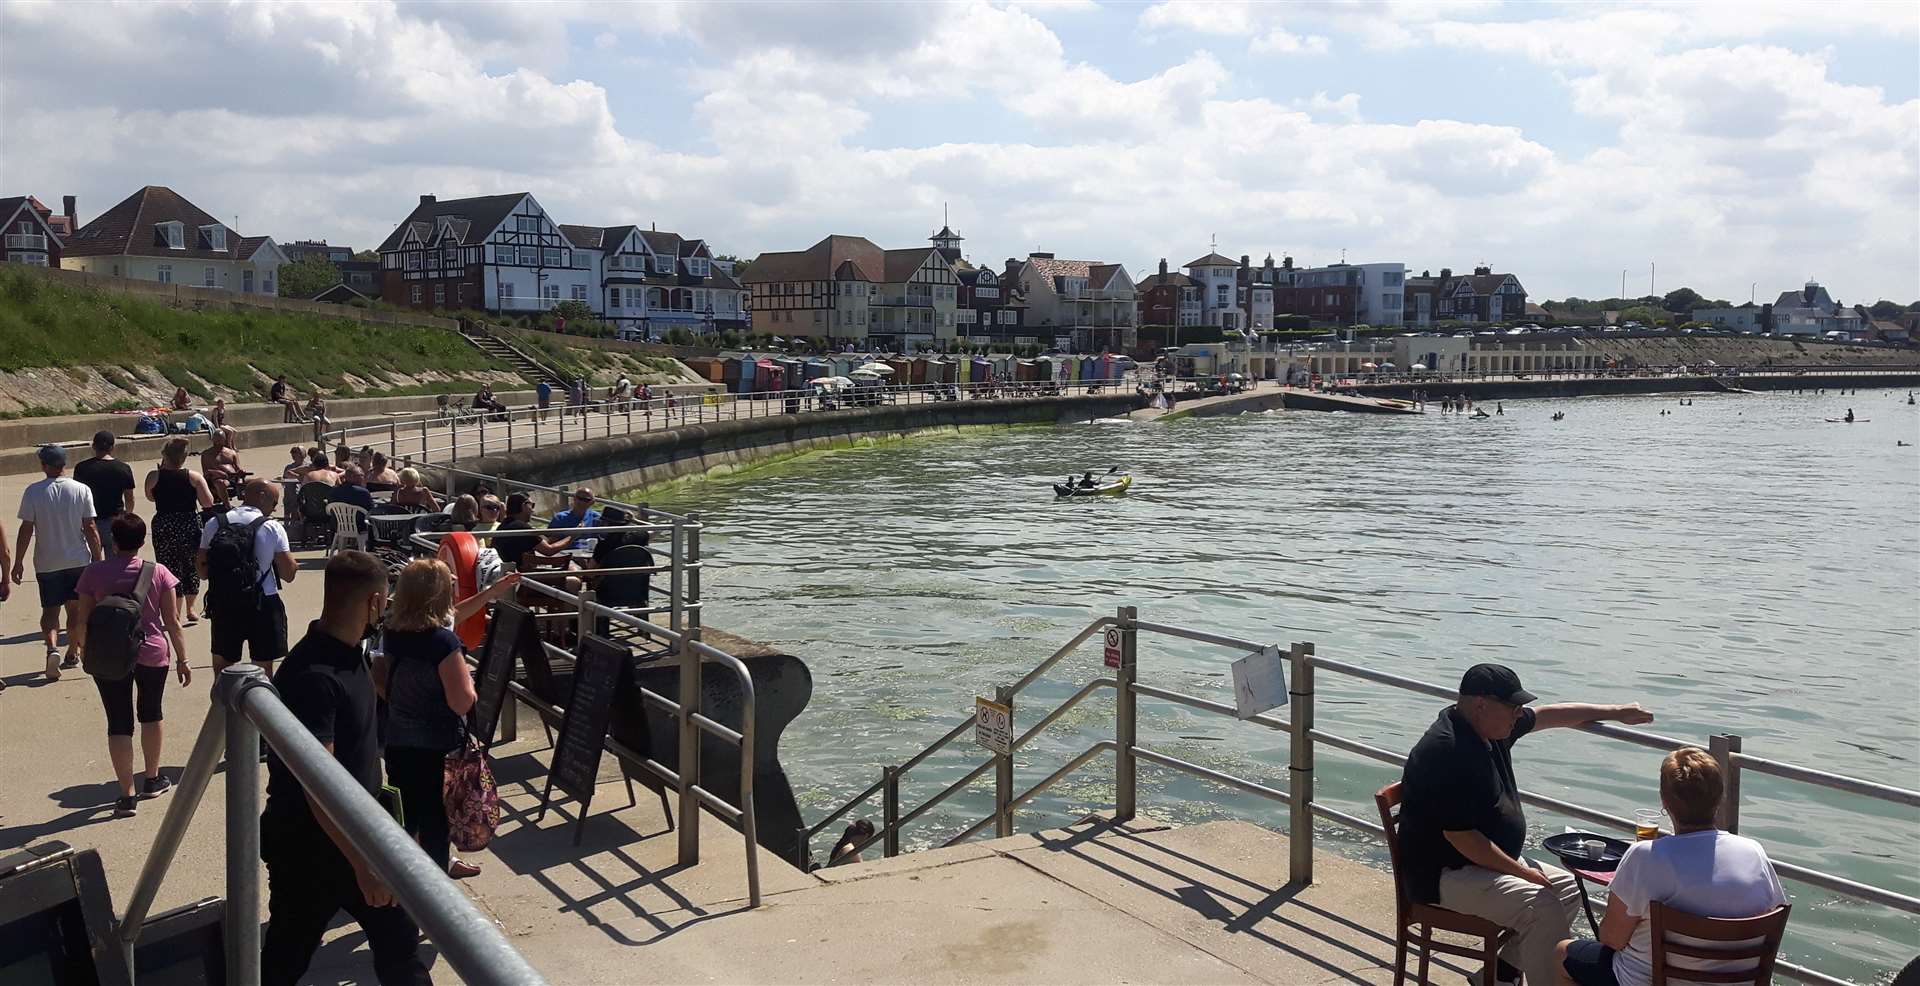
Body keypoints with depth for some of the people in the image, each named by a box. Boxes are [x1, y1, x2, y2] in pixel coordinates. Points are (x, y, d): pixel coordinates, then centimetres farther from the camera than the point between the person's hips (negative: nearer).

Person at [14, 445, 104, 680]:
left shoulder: (33, 492, -8)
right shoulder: (82, 490, -6)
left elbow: (26, 529, -7)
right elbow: (90, 528, -6)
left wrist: (18, 562, 1)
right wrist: (98, 559, 1)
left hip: (47, 563, -1)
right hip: (79, 560, 1)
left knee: (50, 609, 7)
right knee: (76, 609, 13)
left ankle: (52, 648, -16)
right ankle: (72, 654, 22)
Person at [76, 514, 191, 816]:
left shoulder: (94, 573, -6)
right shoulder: (159, 573, -6)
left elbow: (84, 619, -1)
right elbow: (172, 621, -3)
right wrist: (182, 659, 5)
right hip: (151, 655, 1)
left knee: (119, 723, 4)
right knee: (150, 714, 21)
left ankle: (127, 796, 1)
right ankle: (152, 780, 33)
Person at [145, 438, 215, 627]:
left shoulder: (154, 477, -5)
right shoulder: (194, 477, -7)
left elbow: (150, 497, 14)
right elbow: (209, 504, -8)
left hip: (163, 526, 0)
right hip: (190, 525, 0)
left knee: (170, 569, 5)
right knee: (192, 566, 17)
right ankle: (190, 608, 24)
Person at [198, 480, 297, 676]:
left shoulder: (214, 524, -1)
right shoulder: (272, 527, -10)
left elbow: (202, 571, 1)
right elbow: (289, 574, -10)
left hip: (223, 605, 3)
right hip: (262, 606, -3)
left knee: (222, 666, 19)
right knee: (263, 670, 10)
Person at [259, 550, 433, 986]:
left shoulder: (349, 652, -1)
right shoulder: (312, 677, -30)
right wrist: (363, 863, -28)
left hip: (355, 830, 9)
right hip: (308, 844, -9)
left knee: (397, 933, 19)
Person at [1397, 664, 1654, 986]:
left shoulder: (1491, 727, 4)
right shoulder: (1447, 753, -27)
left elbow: (1550, 715, 19)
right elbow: (1459, 836, -27)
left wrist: (1616, 712, 18)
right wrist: (1522, 872, -17)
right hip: (1446, 875, -11)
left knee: (1568, 888, 12)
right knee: (1544, 908, -24)